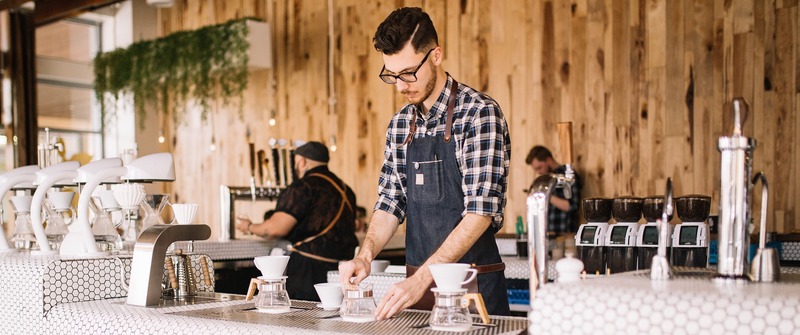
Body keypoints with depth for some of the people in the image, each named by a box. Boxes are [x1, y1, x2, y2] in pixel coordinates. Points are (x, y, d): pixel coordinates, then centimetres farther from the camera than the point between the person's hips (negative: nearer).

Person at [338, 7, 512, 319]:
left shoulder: (479, 113, -14)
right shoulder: (399, 124, 6)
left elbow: (481, 211, -20)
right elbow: (390, 203, 9)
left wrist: (422, 278, -26)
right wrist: (365, 256, -9)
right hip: (417, 281, 6)